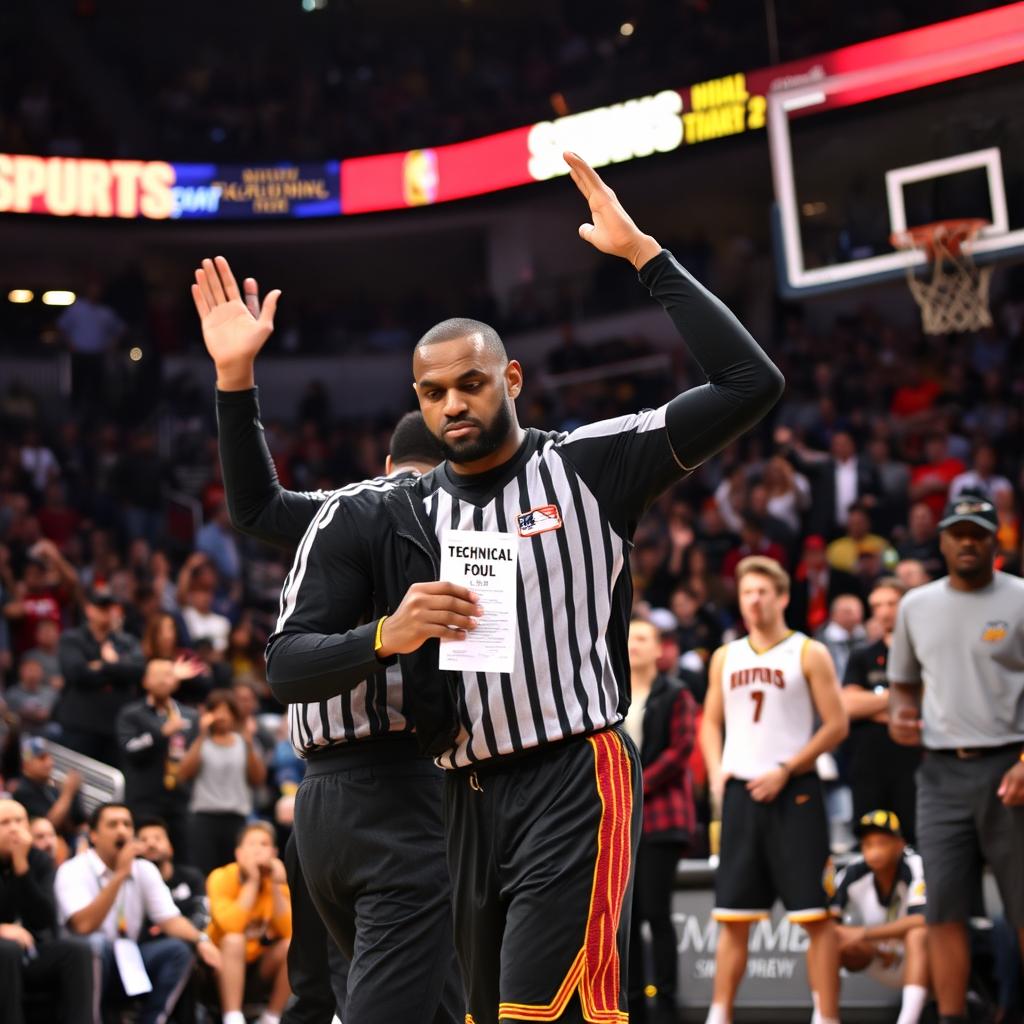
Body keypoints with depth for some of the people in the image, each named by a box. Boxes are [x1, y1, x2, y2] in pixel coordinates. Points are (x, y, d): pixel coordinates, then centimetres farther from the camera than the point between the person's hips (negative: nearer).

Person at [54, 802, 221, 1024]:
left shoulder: (145, 870, 4)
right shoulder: (73, 870, -12)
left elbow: (169, 919, -1)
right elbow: (84, 925, -27)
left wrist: (200, 940, -22)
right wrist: (120, 875, -28)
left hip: (125, 965, 5)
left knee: (177, 949, -17)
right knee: (96, 944, -36)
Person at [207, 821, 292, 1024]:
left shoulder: (279, 879, -7)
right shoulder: (222, 878, -16)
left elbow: (289, 931, -20)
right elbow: (231, 926, -33)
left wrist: (276, 886, -25)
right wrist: (252, 882, -30)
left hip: (263, 963, 3)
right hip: (224, 960, -3)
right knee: (234, 940, -33)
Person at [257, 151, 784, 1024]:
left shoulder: (589, 467, 1)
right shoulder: (386, 519, 12)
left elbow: (750, 386, -8)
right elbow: (286, 666, 6)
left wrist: (646, 256, -10)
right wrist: (385, 638, -14)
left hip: (577, 780, -5)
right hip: (472, 796, 5)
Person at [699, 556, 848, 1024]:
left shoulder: (808, 654, -1)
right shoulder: (725, 657, 14)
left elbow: (836, 725, -4)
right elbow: (711, 722, 21)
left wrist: (785, 772, -12)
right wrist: (716, 772, 4)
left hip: (793, 793, -4)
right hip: (739, 793, 4)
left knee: (815, 914, -6)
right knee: (732, 916, 6)